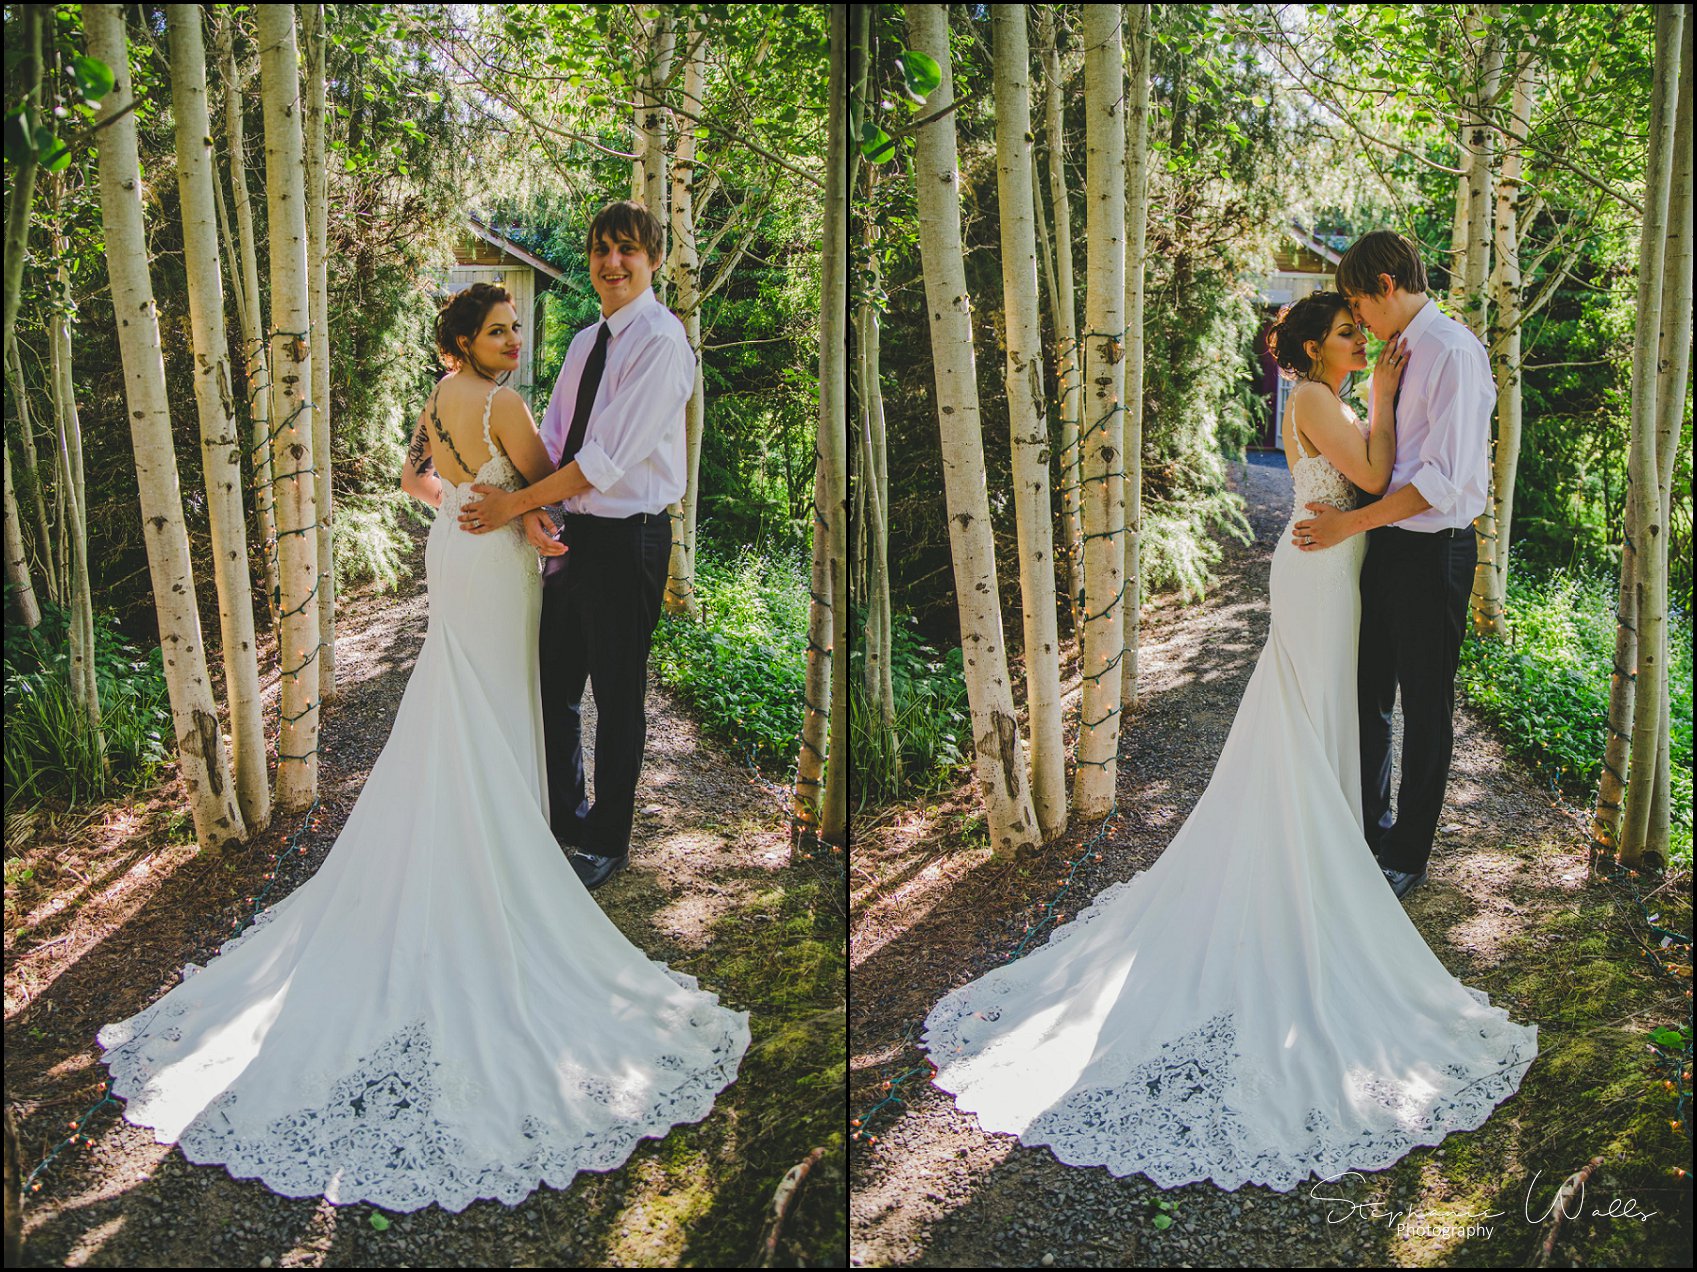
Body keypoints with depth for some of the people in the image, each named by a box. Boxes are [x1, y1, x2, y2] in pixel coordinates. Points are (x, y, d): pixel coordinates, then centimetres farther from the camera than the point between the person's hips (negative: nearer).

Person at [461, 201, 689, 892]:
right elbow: (553, 434, 8)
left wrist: (516, 503, -16)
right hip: (572, 532, 8)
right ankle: (566, 816, 39)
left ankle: (606, 842, 25)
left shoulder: (661, 340, -15)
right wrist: (535, 506, -12)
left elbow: (608, 455, -21)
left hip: (627, 541, -8)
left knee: (618, 700, 7)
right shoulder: (586, 340, 11)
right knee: (553, 687, 18)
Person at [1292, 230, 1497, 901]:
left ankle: (1408, 855, 20)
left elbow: (1444, 477, -23)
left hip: (1432, 551, -8)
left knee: (1425, 708, 6)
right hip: (1384, 545, 9)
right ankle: (1371, 822, 37)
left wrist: (1351, 523, -21)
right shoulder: (1396, 353, 11)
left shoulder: (1452, 351, -17)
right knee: (1369, 694, 19)